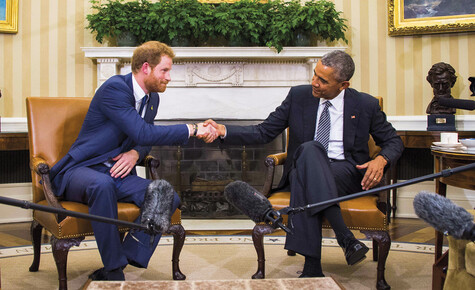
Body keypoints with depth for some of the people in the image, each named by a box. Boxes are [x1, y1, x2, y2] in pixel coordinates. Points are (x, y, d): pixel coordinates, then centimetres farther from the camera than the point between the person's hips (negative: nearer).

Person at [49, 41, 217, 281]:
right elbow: (143, 133, -26)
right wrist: (192, 130, -22)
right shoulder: (114, 88, -17)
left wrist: (136, 153, -6)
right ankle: (114, 270, -27)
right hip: (81, 171, -7)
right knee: (102, 185, -42)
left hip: (118, 172, 7)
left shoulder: (152, 98, 10)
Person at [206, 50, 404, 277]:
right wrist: (223, 131, -9)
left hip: (345, 173, -1)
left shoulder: (366, 105, 3)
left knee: (305, 182, -36)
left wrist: (381, 160, -12)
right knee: (310, 149, -36)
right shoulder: (298, 96, 6)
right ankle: (346, 238, -40)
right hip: (304, 170, 2)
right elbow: (264, 132, 6)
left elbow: (393, 141, 12)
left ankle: (311, 267, -34)